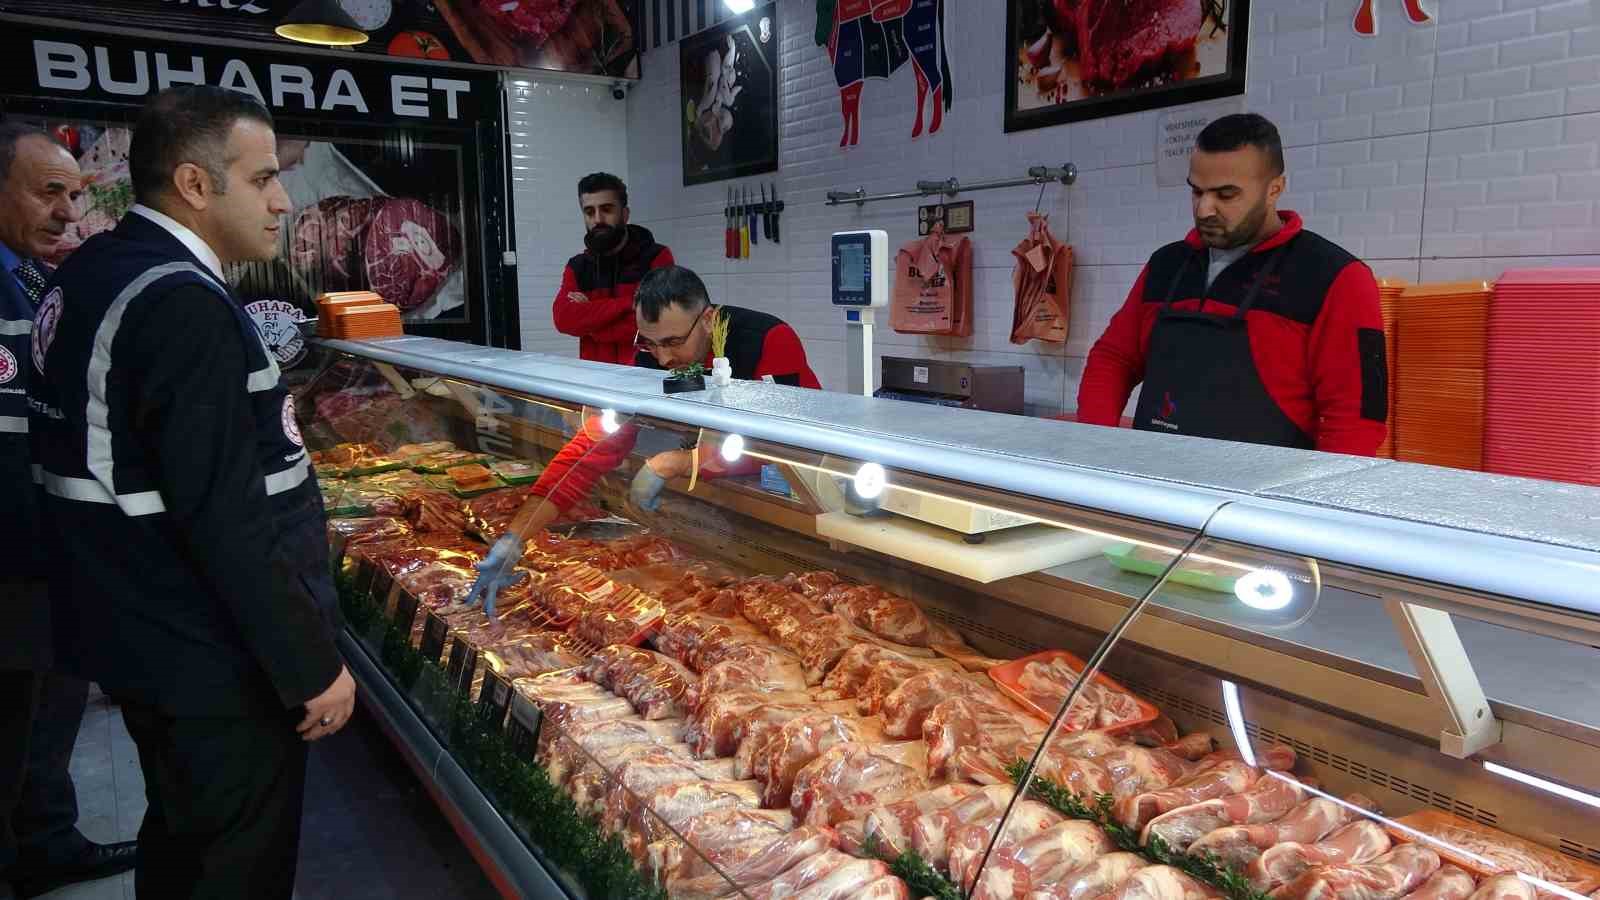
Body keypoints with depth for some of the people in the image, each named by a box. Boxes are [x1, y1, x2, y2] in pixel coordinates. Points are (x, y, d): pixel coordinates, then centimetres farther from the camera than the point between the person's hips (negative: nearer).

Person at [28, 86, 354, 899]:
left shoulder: (90, 273, 8)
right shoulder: (182, 305, -23)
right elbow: (227, 523, -27)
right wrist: (312, 667, -20)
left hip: (141, 639, 10)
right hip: (214, 664, -10)